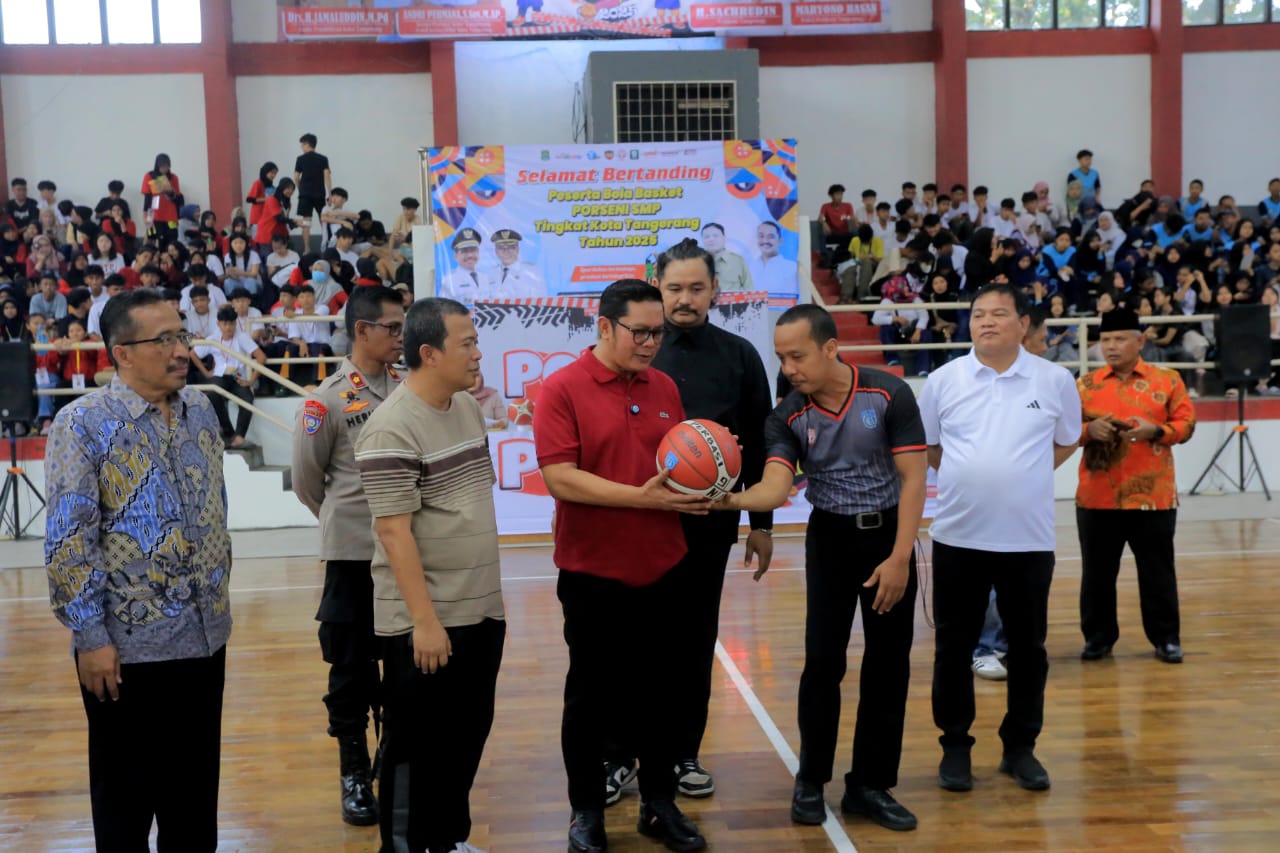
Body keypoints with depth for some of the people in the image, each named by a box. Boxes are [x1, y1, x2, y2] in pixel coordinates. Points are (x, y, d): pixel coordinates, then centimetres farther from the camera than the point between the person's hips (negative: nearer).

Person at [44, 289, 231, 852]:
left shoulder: (200, 411, 7)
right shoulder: (83, 423, -11)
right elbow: (68, 540, -13)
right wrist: (90, 636, -14)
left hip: (204, 635, 5)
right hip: (127, 643, -5)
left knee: (196, 786, 16)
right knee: (126, 793, 10)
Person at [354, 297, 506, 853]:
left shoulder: (469, 406, 8)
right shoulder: (392, 429, -18)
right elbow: (394, 533, -20)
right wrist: (424, 620, -20)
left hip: (481, 609, 8)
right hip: (425, 621, -8)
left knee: (468, 733, 17)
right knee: (418, 744, 6)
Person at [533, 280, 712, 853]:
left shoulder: (664, 388, 7)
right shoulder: (562, 389, -10)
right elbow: (560, 478, -18)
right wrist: (642, 497, -23)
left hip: (659, 569, 5)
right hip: (591, 573, -4)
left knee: (658, 691, 14)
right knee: (590, 695, 10)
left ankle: (660, 804, 29)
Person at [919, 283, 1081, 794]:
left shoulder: (1055, 381, 0)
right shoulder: (943, 380, 0)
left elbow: (1066, 442, 15)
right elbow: (924, 446, 12)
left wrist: (1021, 476, 8)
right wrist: (971, 477, 8)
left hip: (1028, 539, 0)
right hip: (958, 537, 0)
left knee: (1027, 646, 8)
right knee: (954, 646, 6)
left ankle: (1021, 747, 24)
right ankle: (955, 745, 21)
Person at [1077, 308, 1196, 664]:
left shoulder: (1167, 380, 3)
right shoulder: (1086, 384, 6)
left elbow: (1186, 424, 1)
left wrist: (1155, 430, -16)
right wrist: (1089, 430, -15)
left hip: (1153, 495, -1)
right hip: (1097, 497, 1)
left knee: (1157, 571, 6)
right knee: (1097, 571, 8)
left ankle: (1166, 638, 19)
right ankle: (1098, 636, 20)